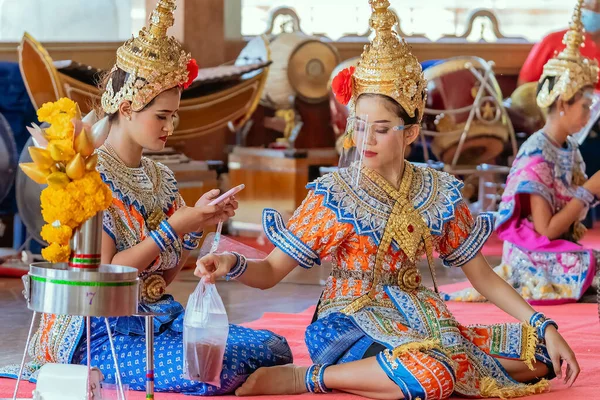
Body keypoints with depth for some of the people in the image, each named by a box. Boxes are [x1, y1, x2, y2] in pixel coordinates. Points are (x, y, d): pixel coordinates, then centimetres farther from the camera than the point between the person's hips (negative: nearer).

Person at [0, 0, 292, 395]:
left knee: (275, 348, -11)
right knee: (216, 369, -31)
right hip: (102, 329, -7)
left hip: (160, 315, 8)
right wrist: (174, 227, -18)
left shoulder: (161, 178, 14)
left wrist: (199, 224, 0)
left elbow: (164, 277, 15)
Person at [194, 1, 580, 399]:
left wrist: (546, 328, 0)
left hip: (420, 325, 5)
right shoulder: (333, 195, -7)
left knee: (538, 354, -8)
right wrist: (233, 264, -29)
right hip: (352, 323, -5)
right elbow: (271, 271, -6)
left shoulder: (441, 192, 3)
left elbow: (482, 275, 9)